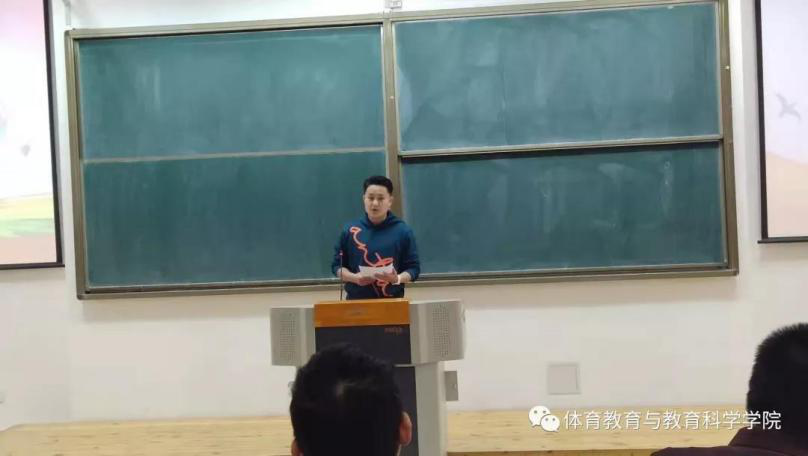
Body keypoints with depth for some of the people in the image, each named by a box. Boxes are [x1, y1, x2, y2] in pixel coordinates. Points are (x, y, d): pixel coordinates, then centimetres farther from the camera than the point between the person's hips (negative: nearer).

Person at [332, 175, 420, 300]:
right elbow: (337, 265, 8)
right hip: (357, 301, 1)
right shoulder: (349, 230, 3)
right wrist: (354, 277, -11)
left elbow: (413, 268, 2)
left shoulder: (403, 231, 0)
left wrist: (397, 279, -19)